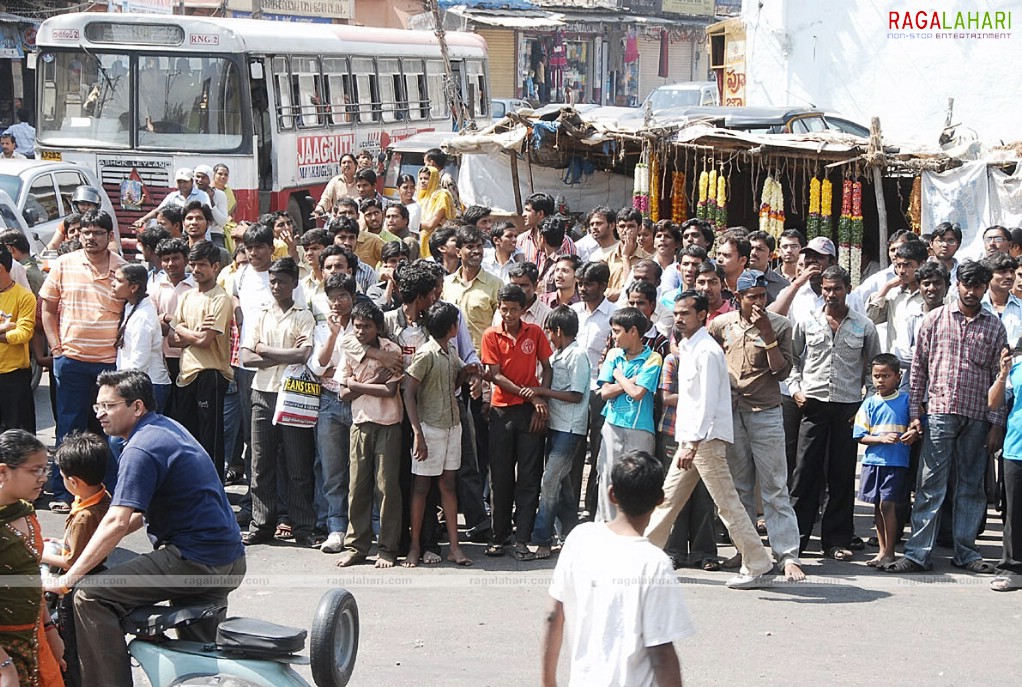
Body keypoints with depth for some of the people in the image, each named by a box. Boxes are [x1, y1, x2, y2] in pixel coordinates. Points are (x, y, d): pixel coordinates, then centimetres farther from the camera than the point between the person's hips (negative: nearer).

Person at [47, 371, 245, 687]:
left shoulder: (141, 450, -15)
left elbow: (117, 522, -23)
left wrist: (68, 578, -21)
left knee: (91, 598, -13)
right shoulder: (168, 427, 15)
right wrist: (100, 543, 18)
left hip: (193, 560, -10)